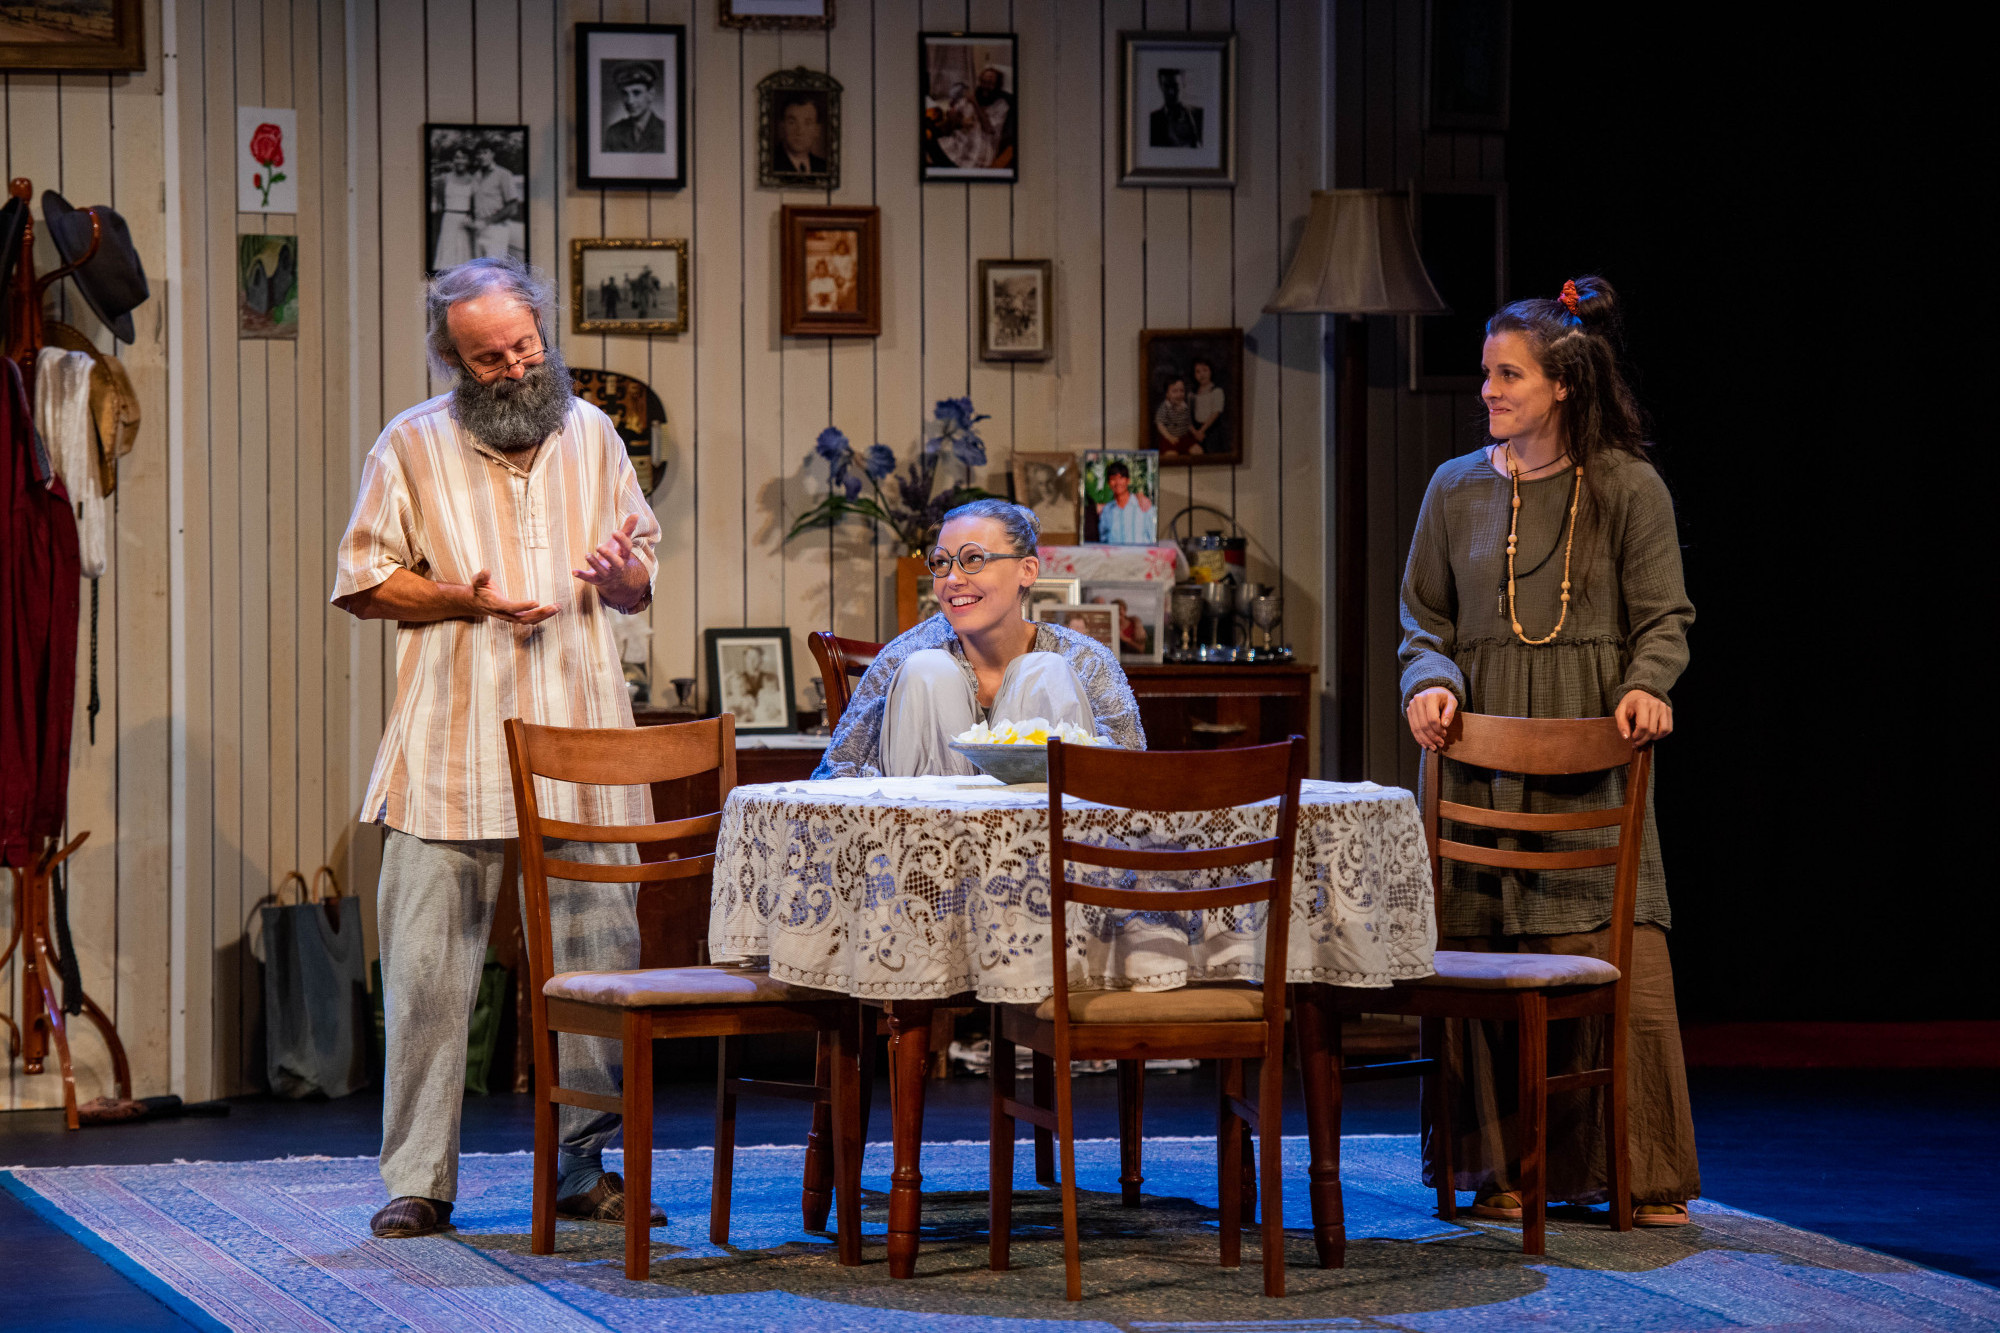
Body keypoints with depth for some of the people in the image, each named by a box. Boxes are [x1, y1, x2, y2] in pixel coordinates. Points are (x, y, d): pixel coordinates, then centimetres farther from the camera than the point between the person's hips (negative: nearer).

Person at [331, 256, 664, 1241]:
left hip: (580, 749, 3)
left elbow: (640, 586, 19)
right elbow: (361, 583, 3)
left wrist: (624, 577, -5)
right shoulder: (412, 447, 3)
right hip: (450, 755, -3)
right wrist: (465, 598, -12)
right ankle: (418, 1179, 4)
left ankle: (584, 1166, 14)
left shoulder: (592, 436, 13)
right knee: (427, 971, -4)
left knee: (597, 965, 3)